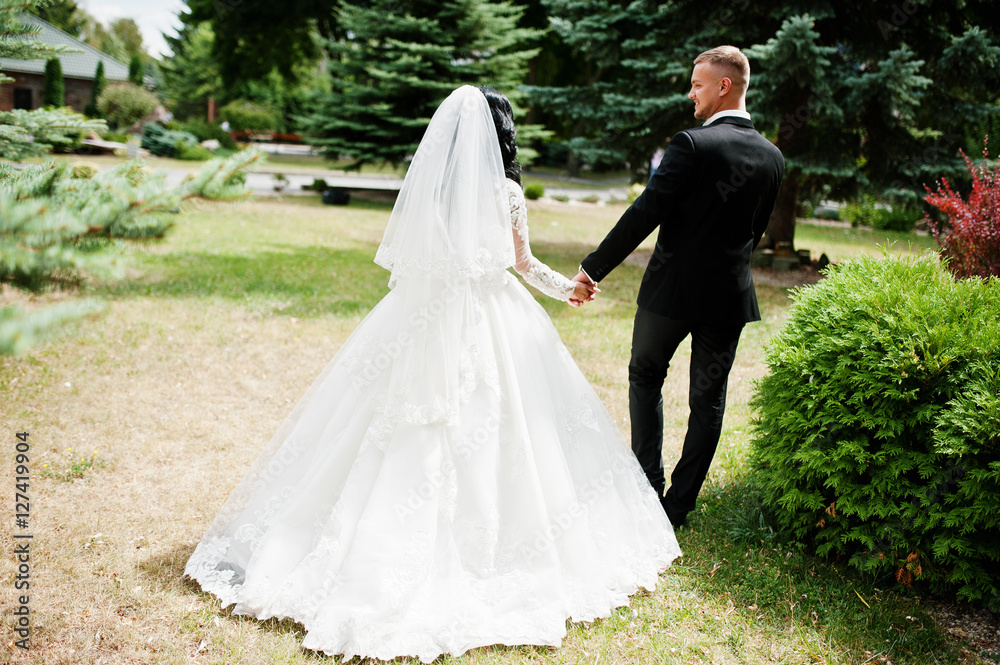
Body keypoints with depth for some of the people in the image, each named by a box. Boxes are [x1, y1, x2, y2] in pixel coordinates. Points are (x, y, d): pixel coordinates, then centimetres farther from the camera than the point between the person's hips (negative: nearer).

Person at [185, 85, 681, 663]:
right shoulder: (505, 192, -8)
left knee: (411, 443, 9)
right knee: (486, 436, 7)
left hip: (419, 322, 3)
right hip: (491, 329, -3)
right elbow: (523, 264, 4)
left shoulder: (424, 186, 0)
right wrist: (565, 287, 18)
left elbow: (399, 260, 8)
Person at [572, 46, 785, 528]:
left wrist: (593, 268, -16)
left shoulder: (693, 144, -17)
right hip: (731, 295, 5)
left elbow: (644, 213, -20)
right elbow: (757, 230, 12)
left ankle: (648, 484, 16)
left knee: (645, 378, 17)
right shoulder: (772, 157, 3)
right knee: (708, 400, 12)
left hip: (673, 288, -5)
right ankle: (679, 505, 19)